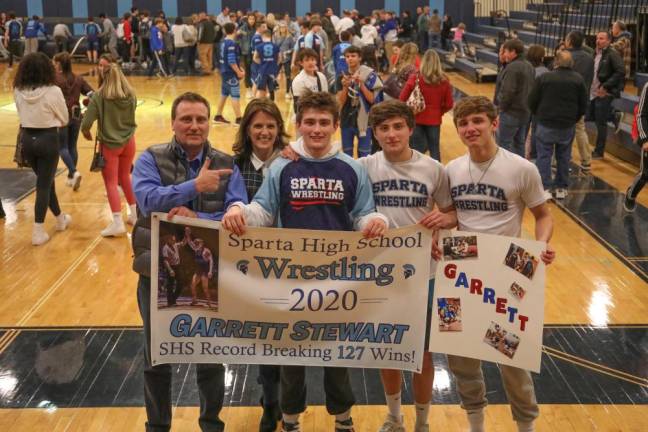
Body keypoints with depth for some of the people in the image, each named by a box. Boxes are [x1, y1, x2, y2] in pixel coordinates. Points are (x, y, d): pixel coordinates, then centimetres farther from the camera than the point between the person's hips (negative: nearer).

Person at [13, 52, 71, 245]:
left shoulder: (18, 91, -5)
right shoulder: (53, 91, -16)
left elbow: (22, 114, 9)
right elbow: (64, 120, -5)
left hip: (27, 139, 5)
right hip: (47, 139, -5)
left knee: (45, 180, 21)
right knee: (44, 185, 3)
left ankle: (60, 219, 38)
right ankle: (38, 232, 3)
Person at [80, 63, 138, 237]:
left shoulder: (99, 97, -18)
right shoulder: (131, 95, -8)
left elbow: (86, 124, -17)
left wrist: (87, 134, 2)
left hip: (110, 144, -4)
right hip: (128, 141, 4)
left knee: (111, 183, 5)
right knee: (125, 178, 23)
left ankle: (118, 222, -1)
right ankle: (134, 214, 30)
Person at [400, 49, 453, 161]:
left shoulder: (415, 78, -10)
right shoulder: (444, 81, -6)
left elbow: (402, 99, -7)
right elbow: (449, 104, -2)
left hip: (417, 118, 0)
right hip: (434, 119, 1)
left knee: (417, 150, 10)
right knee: (435, 149, 11)